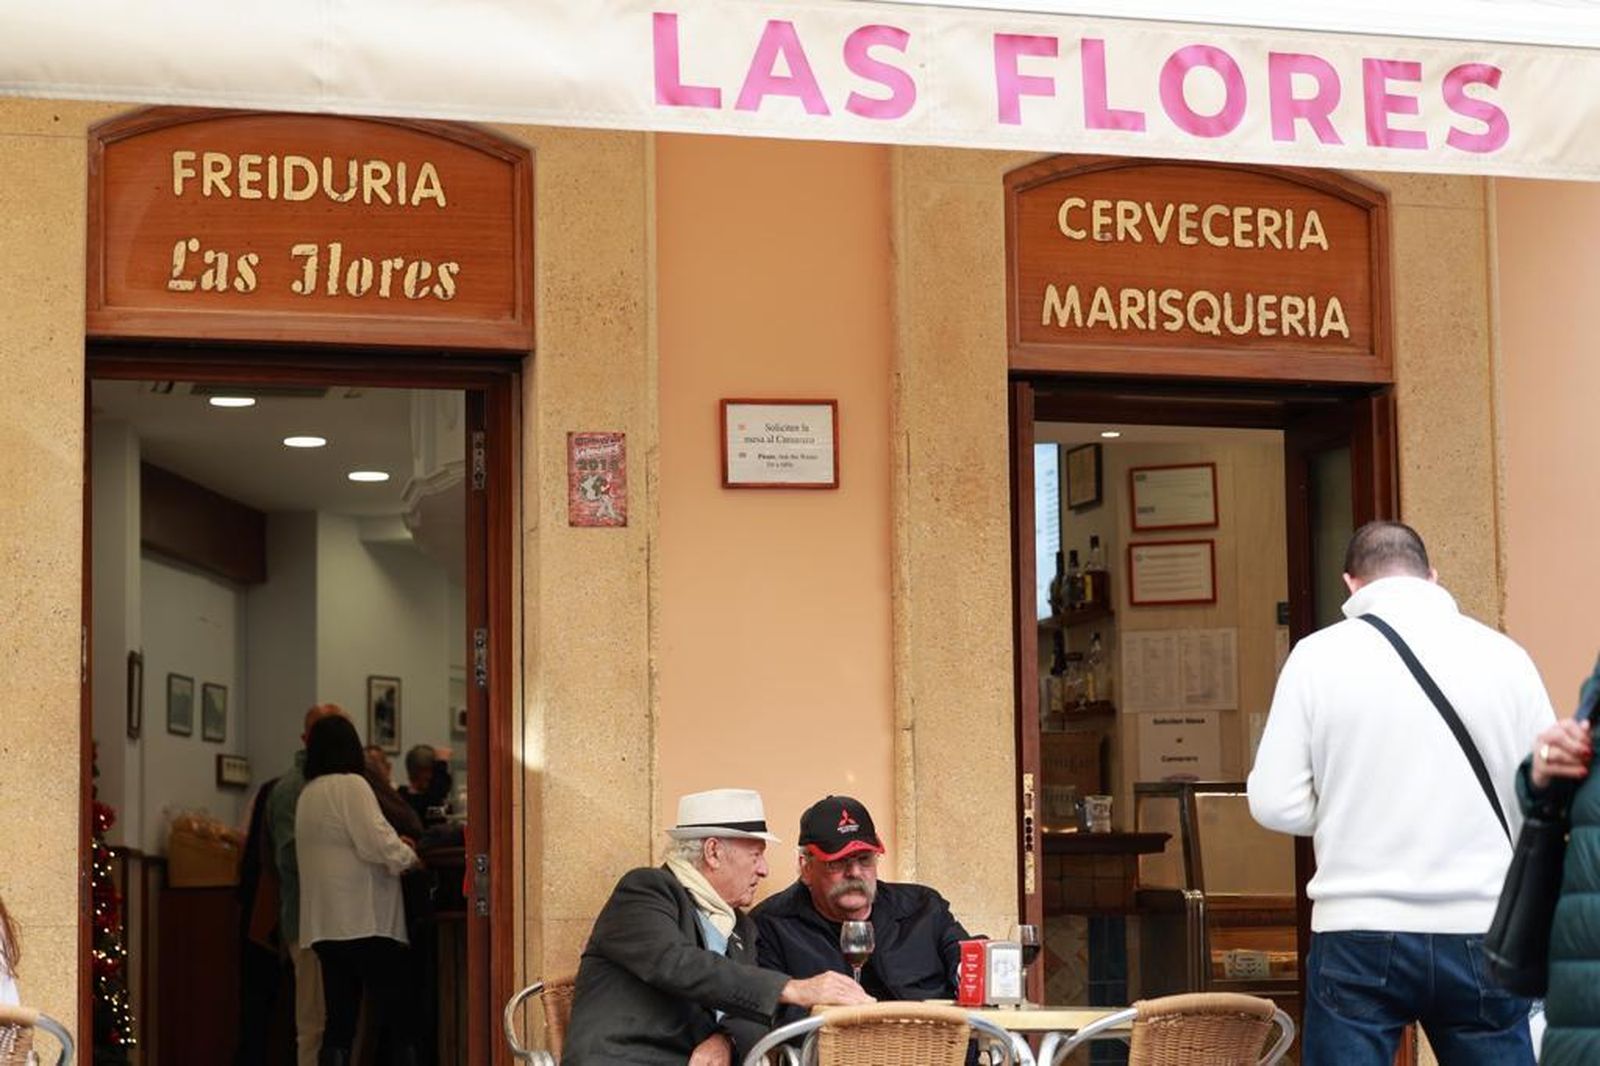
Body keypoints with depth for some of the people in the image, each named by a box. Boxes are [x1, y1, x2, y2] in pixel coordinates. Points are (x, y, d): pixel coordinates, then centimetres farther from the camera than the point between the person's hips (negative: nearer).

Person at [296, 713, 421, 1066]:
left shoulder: (308, 794, 17)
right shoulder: (351, 785, -8)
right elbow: (376, 841, -16)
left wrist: (395, 848, 20)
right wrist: (407, 856, 2)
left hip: (326, 925, 8)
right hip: (364, 921, -8)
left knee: (339, 1023, 6)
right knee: (401, 1022, -5)